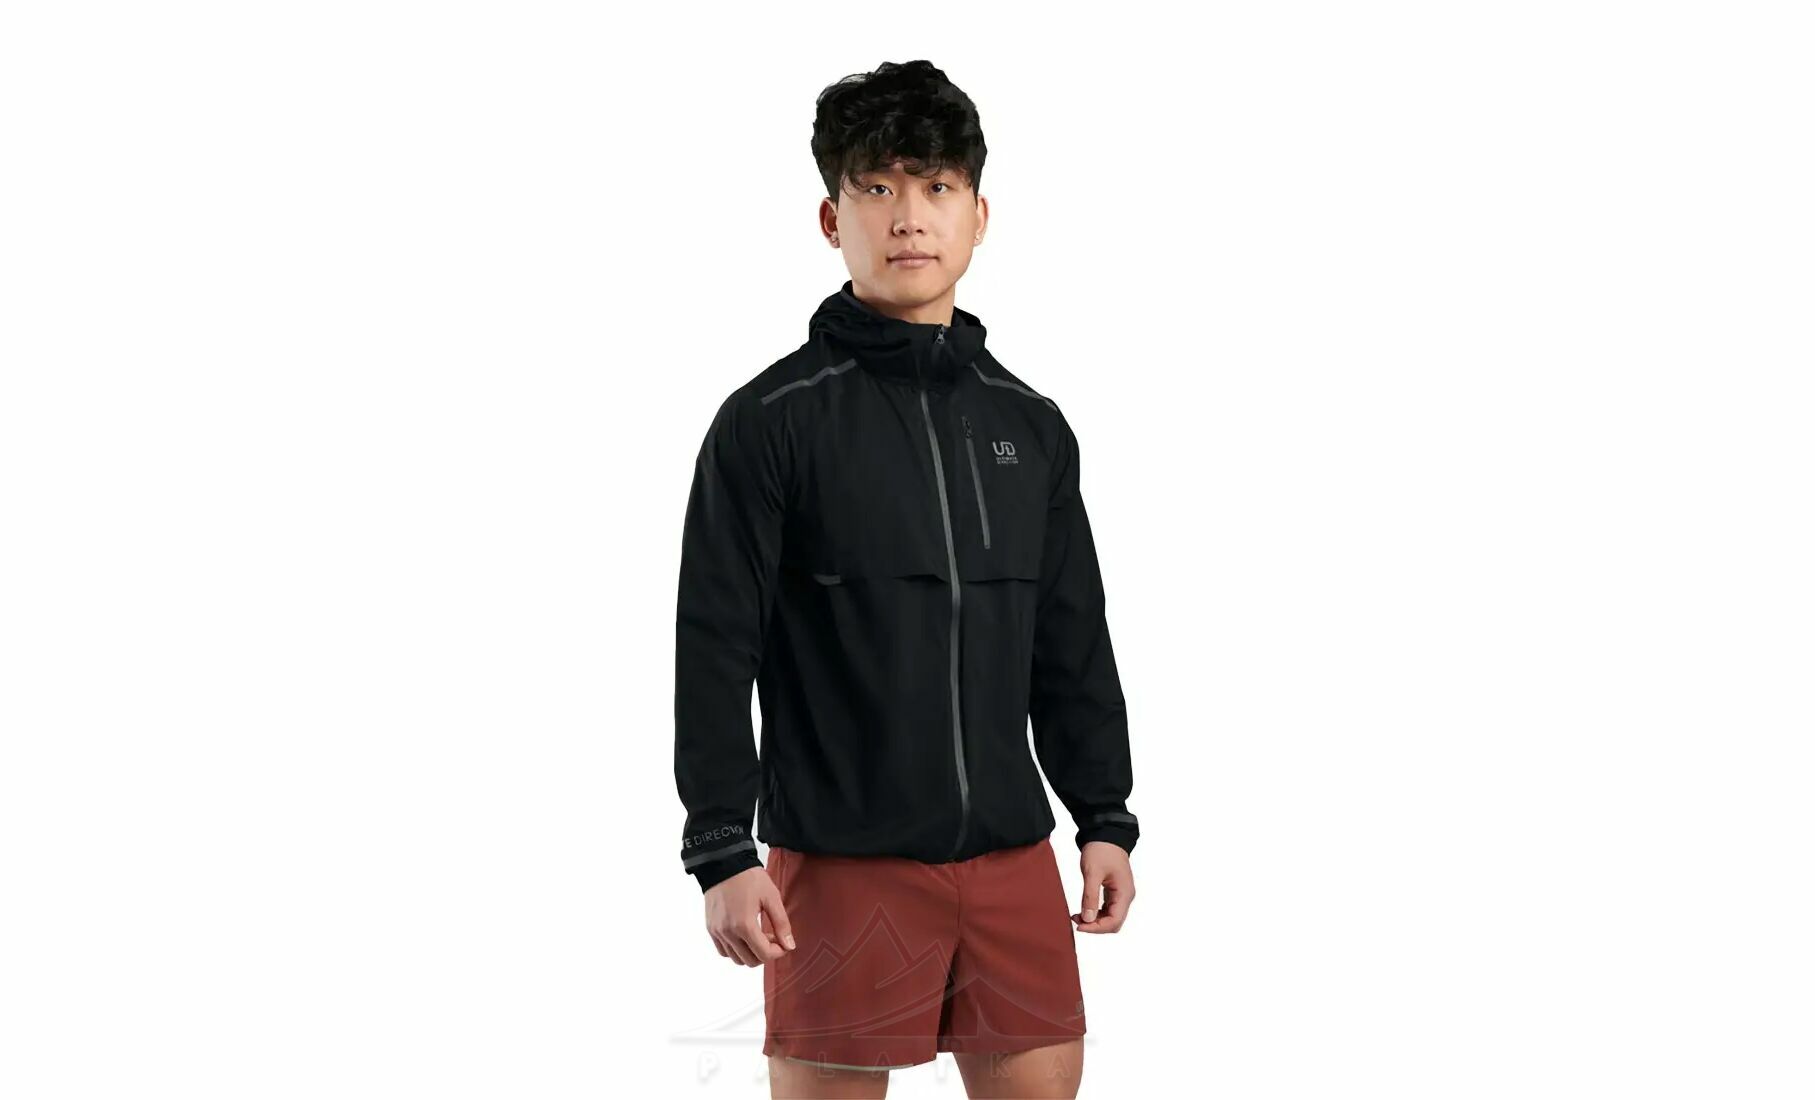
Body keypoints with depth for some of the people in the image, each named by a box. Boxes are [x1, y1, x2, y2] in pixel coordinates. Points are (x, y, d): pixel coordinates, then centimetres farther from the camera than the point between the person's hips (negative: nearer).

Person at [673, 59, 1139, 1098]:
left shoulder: (1030, 426, 11)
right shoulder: (771, 422, -5)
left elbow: (1074, 646, 16)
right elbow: (715, 651, -7)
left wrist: (1105, 818, 11)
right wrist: (723, 853, -12)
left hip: (1012, 856, 5)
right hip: (841, 860, -4)